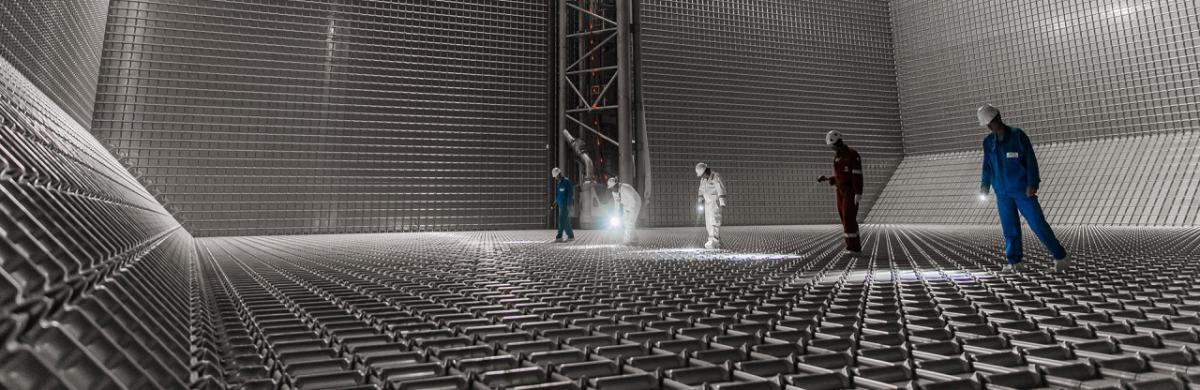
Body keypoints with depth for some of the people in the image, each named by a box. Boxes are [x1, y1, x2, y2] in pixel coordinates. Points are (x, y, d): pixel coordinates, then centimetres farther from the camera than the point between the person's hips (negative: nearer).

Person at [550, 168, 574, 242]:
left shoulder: (567, 181, -11)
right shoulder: (558, 182, 16)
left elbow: (570, 193, -16)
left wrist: (569, 204, -21)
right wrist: (554, 204, 17)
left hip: (566, 204, -9)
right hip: (561, 204, 9)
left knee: (563, 220, -11)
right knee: (566, 221, 8)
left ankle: (559, 237, -10)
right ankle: (571, 236, 12)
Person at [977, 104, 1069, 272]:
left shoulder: (1018, 135, -7)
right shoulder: (988, 142, 6)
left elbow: (1031, 160, -9)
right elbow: (987, 165, 11)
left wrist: (1032, 183, -18)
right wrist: (985, 185, -3)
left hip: (1022, 189, -3)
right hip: (1003, 192, 4)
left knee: (1038, 223, -4)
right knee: (1009, 227, 3)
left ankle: (1060, 257, 9)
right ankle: (1014, 262, 11)